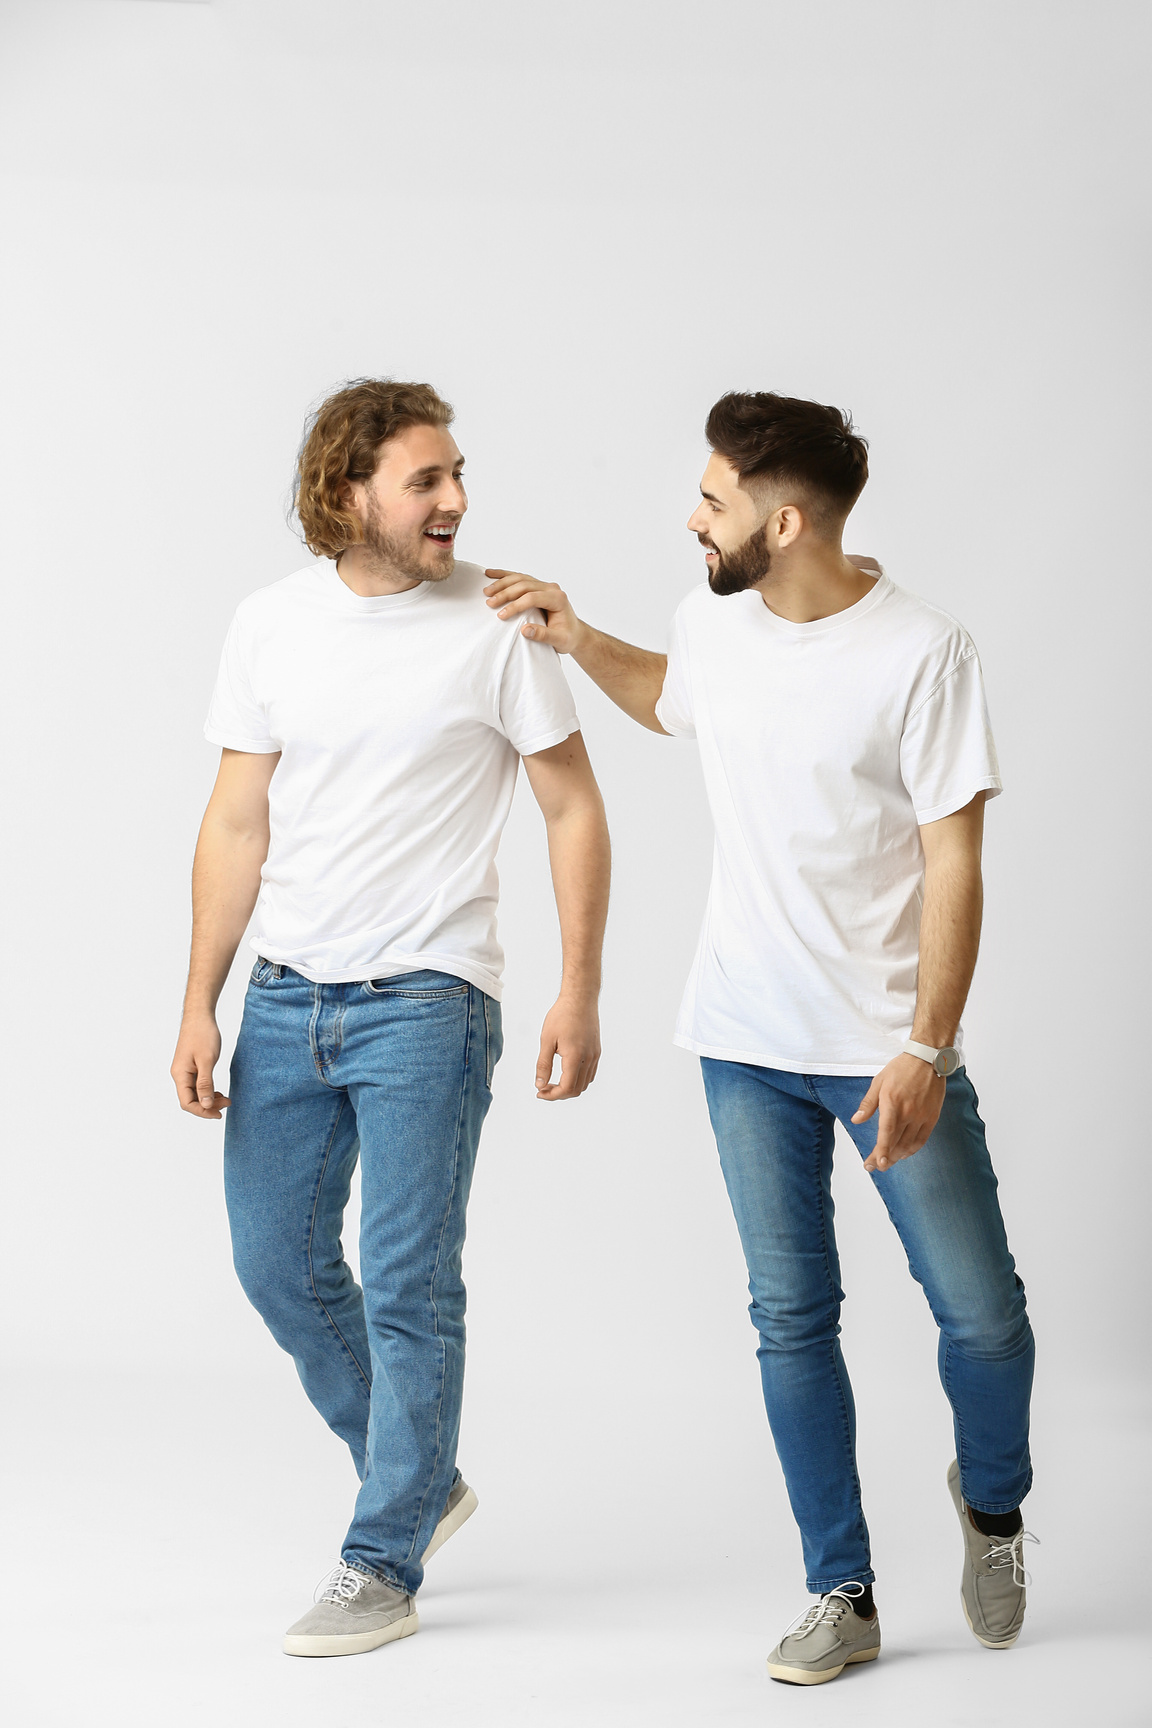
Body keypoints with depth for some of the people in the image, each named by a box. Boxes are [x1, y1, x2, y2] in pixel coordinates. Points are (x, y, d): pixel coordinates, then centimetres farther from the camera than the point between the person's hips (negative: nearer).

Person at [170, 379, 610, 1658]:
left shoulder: (496, 621, -7)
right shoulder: (272, 625, 2)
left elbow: (573, 808, -3)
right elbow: (238, 826, 7)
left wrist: (580, 991, -9)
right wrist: (199, 1007, 3)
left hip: (425, 1000, -4)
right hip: (287, 996, 5)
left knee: (407, 1283, -4)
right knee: (279, 1267, 11)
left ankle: (383, 1565, 9)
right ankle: (422, 1479, 31)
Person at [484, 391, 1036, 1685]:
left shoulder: (921, 652, -16)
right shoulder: (716, 618, 1)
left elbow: (953, 860, -15)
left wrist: (926, 1051, -19)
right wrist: (576, 640, 11)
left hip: (888, 1046, -4)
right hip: (748, 1042, 4)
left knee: (981, 1312, 1)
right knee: (792, 1316, 6)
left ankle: (992, 1501, 32)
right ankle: (842, 1596, 16)